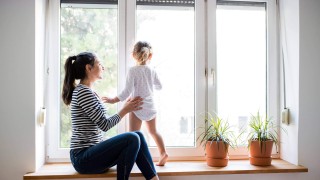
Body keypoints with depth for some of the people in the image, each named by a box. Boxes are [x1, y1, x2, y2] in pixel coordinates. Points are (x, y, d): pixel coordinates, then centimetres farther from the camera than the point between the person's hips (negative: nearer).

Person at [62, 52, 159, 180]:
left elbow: (103, 122, 15)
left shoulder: (88, 92, 15)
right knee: (132, 139, -23)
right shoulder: (83, 92, -15)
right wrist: (125, 110, -2)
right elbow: (105, 125, -15)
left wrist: (126, 107, 11)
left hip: (91, 152, 9)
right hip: (83, 157, -9)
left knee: (138, 136, -3)